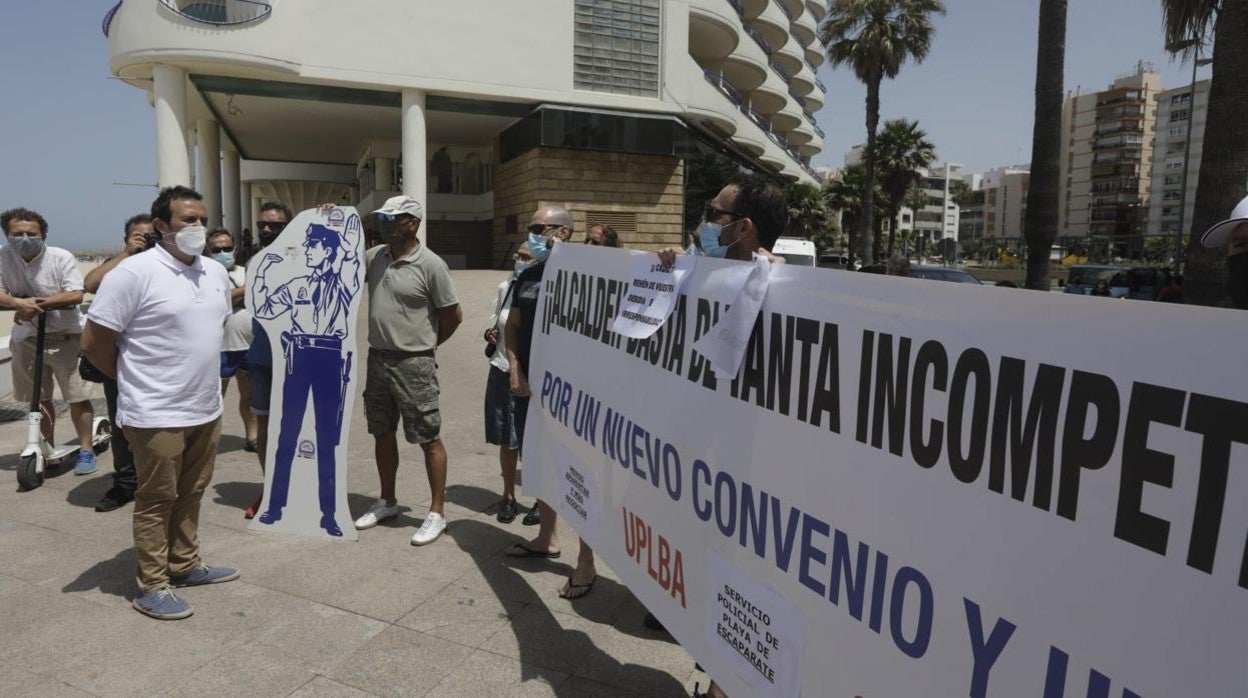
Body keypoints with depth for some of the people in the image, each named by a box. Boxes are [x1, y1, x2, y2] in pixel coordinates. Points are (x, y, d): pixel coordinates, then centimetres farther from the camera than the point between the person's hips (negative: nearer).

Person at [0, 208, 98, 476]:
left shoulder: (62, 258, -13)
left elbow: (75, 295, -21)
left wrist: (36, 304, -26)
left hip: (66, 337, -3)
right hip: (26, 339, 4)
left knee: (78, 398, -2)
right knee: (39, 398, 16)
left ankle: (86, 450, 9)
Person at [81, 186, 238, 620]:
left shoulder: (216, 273, 7)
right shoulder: (134, 273, -15)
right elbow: (94, 343, -12)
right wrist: (137, 381, 1)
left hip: (206, 410, 7)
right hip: (156, 415, -6)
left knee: (190, 494, 18)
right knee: (157, 500, 5)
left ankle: (185, 566, 33)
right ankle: (152, 586, 19)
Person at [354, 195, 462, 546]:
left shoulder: (430, 264, -12)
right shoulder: (376, 257, 5)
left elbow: (453, 315, -7)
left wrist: (427, 344, 4)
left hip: (413, 364, -6)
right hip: (377, 358, 7)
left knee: (429, 439, 1)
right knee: (382, 434, 16)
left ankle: (437, 513, 12)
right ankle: (387, 501, 33)